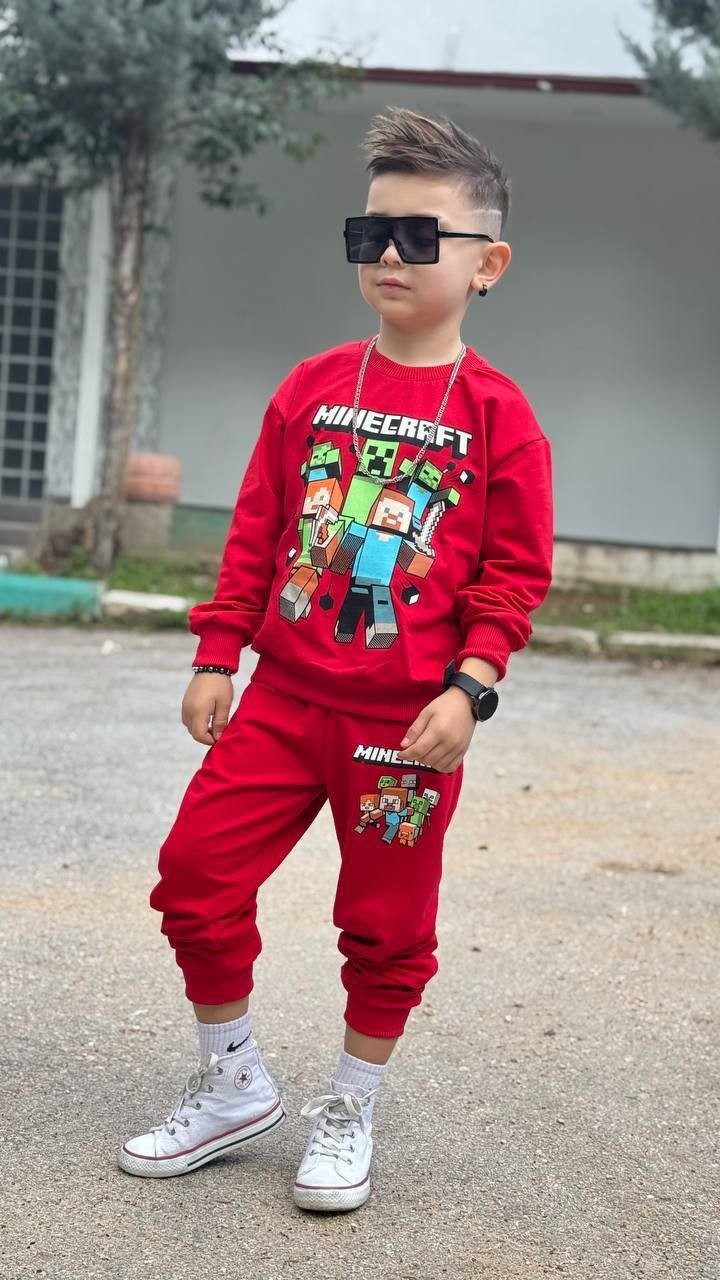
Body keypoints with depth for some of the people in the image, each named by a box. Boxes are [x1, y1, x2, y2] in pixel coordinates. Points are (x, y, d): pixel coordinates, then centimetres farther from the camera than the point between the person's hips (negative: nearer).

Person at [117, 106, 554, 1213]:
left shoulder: (496, 414, -5)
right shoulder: (312, 388, 5)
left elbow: (516, 571, -5)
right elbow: (255, 531, 9)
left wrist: (470, 685, -16)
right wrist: (217, 657, 6)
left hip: (408, 719, -3)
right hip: (284, 696, 4)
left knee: (386, 923, 7)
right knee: (197, 872, 2)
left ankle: (349, 1113, 28)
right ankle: (233, 1089, 21)